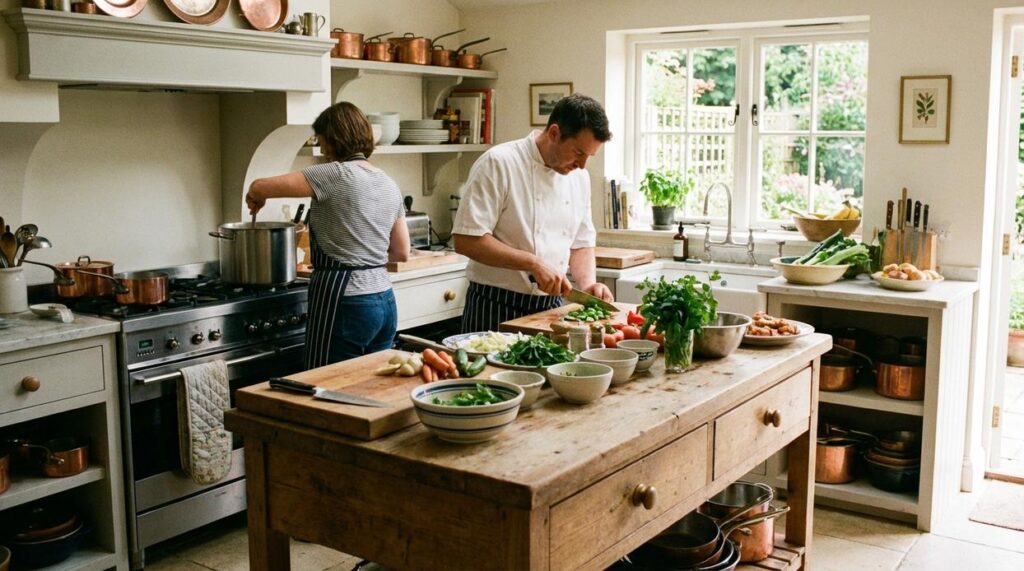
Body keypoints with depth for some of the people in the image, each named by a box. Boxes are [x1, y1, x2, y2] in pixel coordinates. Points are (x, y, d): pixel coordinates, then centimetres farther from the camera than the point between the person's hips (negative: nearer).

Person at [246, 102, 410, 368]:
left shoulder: (336, 175, -11)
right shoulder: (389, 184, 10)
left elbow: (260, 187, -10)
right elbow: (401, 252, 14)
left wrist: (256, 198, 11)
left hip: (345, 303, -8)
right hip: (384, 303, 8)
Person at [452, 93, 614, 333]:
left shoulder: (580, 177, 7)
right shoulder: (498, 164, -14)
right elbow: (466, 240, -19)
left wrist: (588, 284, -3)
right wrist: (533, 264, -23)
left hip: (551, 306, 6)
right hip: (496, 308, -6)